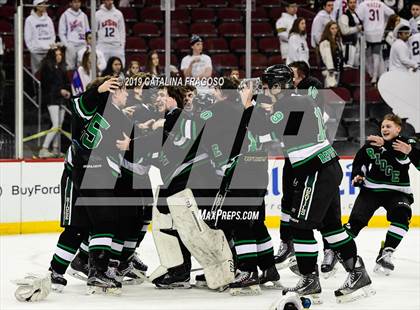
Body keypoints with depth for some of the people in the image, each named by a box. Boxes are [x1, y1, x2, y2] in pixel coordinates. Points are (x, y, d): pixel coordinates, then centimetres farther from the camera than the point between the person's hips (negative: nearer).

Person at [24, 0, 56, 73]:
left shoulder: (48, 19, 11)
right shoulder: (30, 20, -3)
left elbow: (52, 34, 16)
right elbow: (28, 38, -3)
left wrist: (52, 46, 3)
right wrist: (33, 49, -8)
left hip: (48, 51, 4)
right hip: (37, 53, -4)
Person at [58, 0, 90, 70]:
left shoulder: (83, 15, 13)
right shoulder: (65, 15, 1)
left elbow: (87, 31, 16)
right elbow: (61, 33, 0)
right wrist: (67, 44, -9)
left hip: (83, 45, 3)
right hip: (71, 45, -3)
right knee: (71, 67, -5)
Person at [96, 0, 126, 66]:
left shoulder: (118, 14, 8)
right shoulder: (98, 14, 3)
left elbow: (122, 31, 10)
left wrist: (122, 45, 2)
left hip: (117, 45, 2)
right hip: (103, 45, -2)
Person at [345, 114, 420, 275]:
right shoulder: (373, 144, -3)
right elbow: (359, 160, 12)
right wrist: (357, 175, -5)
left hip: (397, 192, -1)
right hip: (371, 190, 1)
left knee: (402, 215, -27)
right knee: (356, 220, -11)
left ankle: (385, 254, -20)